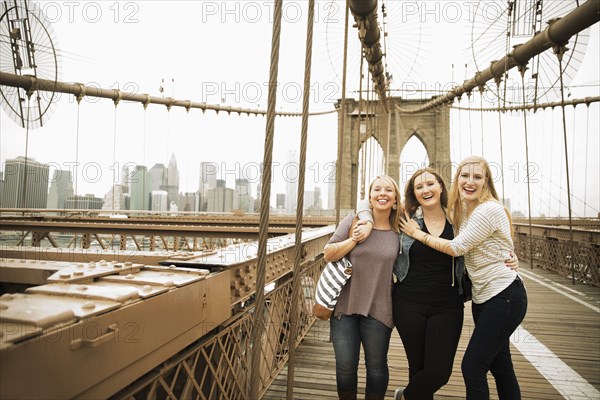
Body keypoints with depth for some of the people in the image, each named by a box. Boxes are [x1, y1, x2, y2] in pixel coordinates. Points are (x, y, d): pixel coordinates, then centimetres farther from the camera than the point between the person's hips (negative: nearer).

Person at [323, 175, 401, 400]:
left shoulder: (399, 231, 1)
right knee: (345, 367, 9)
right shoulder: (354, 221, -2)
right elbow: (328, 255, -6)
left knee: (376, 367, 13)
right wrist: (356, 238, -14)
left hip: (378, 309, 1)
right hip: (345, 306, 0)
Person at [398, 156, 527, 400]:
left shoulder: (489, 209, -20)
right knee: (500, 367, 18)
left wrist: (417, 233, -9)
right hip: (483, 297, 9)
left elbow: (456, 248, -19)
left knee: (472, 366, -5)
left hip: (505, 297, -8)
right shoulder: (460, 211, 7)